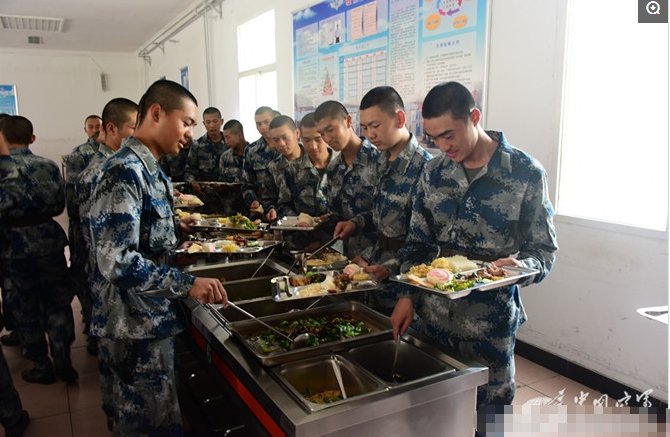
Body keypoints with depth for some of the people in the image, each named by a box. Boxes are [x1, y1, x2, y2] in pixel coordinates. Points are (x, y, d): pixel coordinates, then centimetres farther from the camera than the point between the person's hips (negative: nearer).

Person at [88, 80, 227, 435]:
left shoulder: (149, 170, 8)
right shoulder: (123, 172, -22)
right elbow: (116, 260, -27)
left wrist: (176, 225, 10)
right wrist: (187, 284, -28)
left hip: (152, 318, 9)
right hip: (133, 326, -9)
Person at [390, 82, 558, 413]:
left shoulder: (526, 173, -9)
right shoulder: (434, 173, 3)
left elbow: (544, 249, -5)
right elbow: (417, 241, 8)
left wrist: (521, 266, -26)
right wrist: (406, 296, 0)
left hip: (490, 323, -3)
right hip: (433, 317, 4)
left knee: (489, 405, 13)